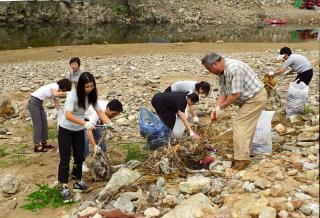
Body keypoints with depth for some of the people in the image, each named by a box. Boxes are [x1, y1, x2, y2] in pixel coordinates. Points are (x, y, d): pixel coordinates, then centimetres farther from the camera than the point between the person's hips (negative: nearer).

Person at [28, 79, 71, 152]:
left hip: (39, 103, 10)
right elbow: (55, 94, -37)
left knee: (44, 123, 12)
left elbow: (57, 105, 12)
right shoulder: (55, 85, -14)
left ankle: (44, 142, 22)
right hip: (33, 103, -10)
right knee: (37, 124, -6)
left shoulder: (57, 91, 12)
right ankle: (37, 146, 0)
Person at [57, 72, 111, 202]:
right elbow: (68, 115, -37)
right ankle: (64, 187, 3)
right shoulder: (72, 95, -27)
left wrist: (109, 123, -30)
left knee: (79, 157, 11)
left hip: (79, 131, 6)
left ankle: (77, 183, 27)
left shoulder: (91, 96, -8)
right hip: (65, 130, -6)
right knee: (65, 159, -3)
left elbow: (100, 112, -12)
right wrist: (84, 123, -50)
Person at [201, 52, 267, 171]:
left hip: (256, 98, -10)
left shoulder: (234, 68, -29)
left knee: (239, 125, -11)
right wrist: (215, 109, -10)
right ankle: (243, 155, 22)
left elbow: (235, 94, -28)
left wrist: (221, 107, -17)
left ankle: (242, 158, -7)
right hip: (248, 99, 10)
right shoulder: (222, 72, 2)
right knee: (245, 127, 13)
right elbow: (222, 93, 2)